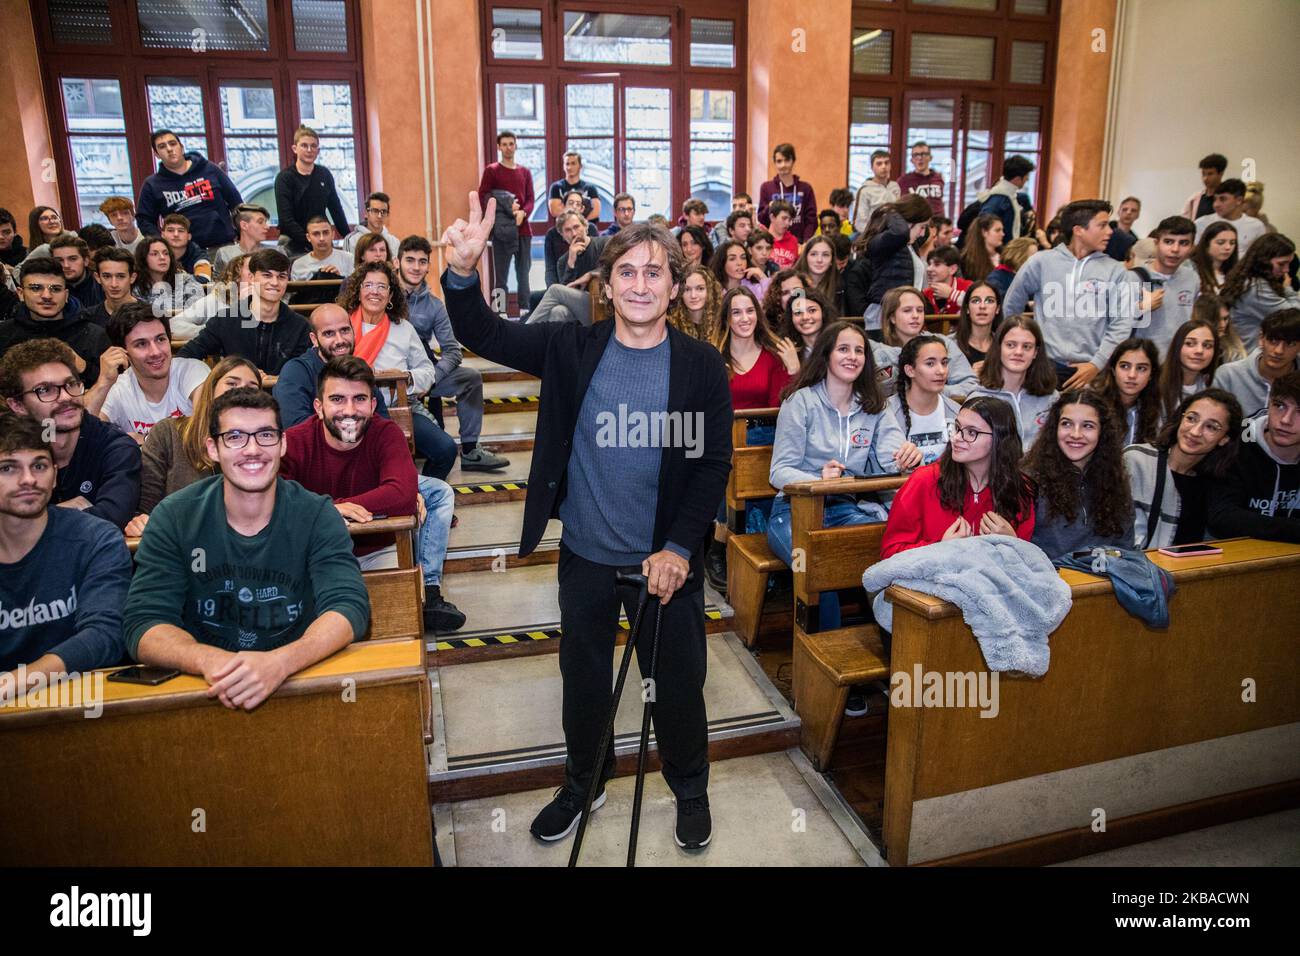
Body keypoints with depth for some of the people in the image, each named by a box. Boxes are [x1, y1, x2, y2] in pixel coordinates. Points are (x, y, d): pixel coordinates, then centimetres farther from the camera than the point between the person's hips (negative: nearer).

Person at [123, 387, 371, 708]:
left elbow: (349, 606, -16)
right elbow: (143, 624, -9)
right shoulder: (174, 517, -2)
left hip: (297, 680, -1)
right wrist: (210, 660, -30)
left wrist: (281, 662, -35)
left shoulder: (316, 515, -5)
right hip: (203, 690, 1)